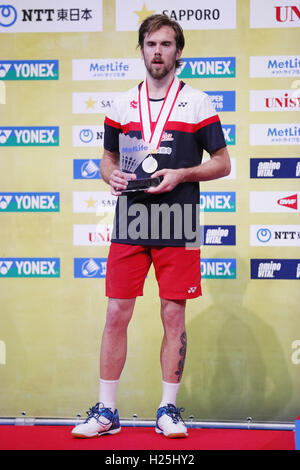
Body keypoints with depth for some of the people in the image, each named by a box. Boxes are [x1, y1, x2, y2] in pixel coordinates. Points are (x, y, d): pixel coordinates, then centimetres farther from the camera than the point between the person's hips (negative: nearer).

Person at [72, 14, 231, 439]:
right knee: (116, 315, 1)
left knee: (174, 317, 2)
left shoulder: (197, 103, 2)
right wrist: (112, 176, -3)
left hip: (177, 228, -2)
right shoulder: (122, 105, 11)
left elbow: (222, 163, 3)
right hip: (129, 224, 2)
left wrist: (181, 174, -13)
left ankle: (168, 410, 13)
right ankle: (106, 412, 10)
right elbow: (108, 159, 20)